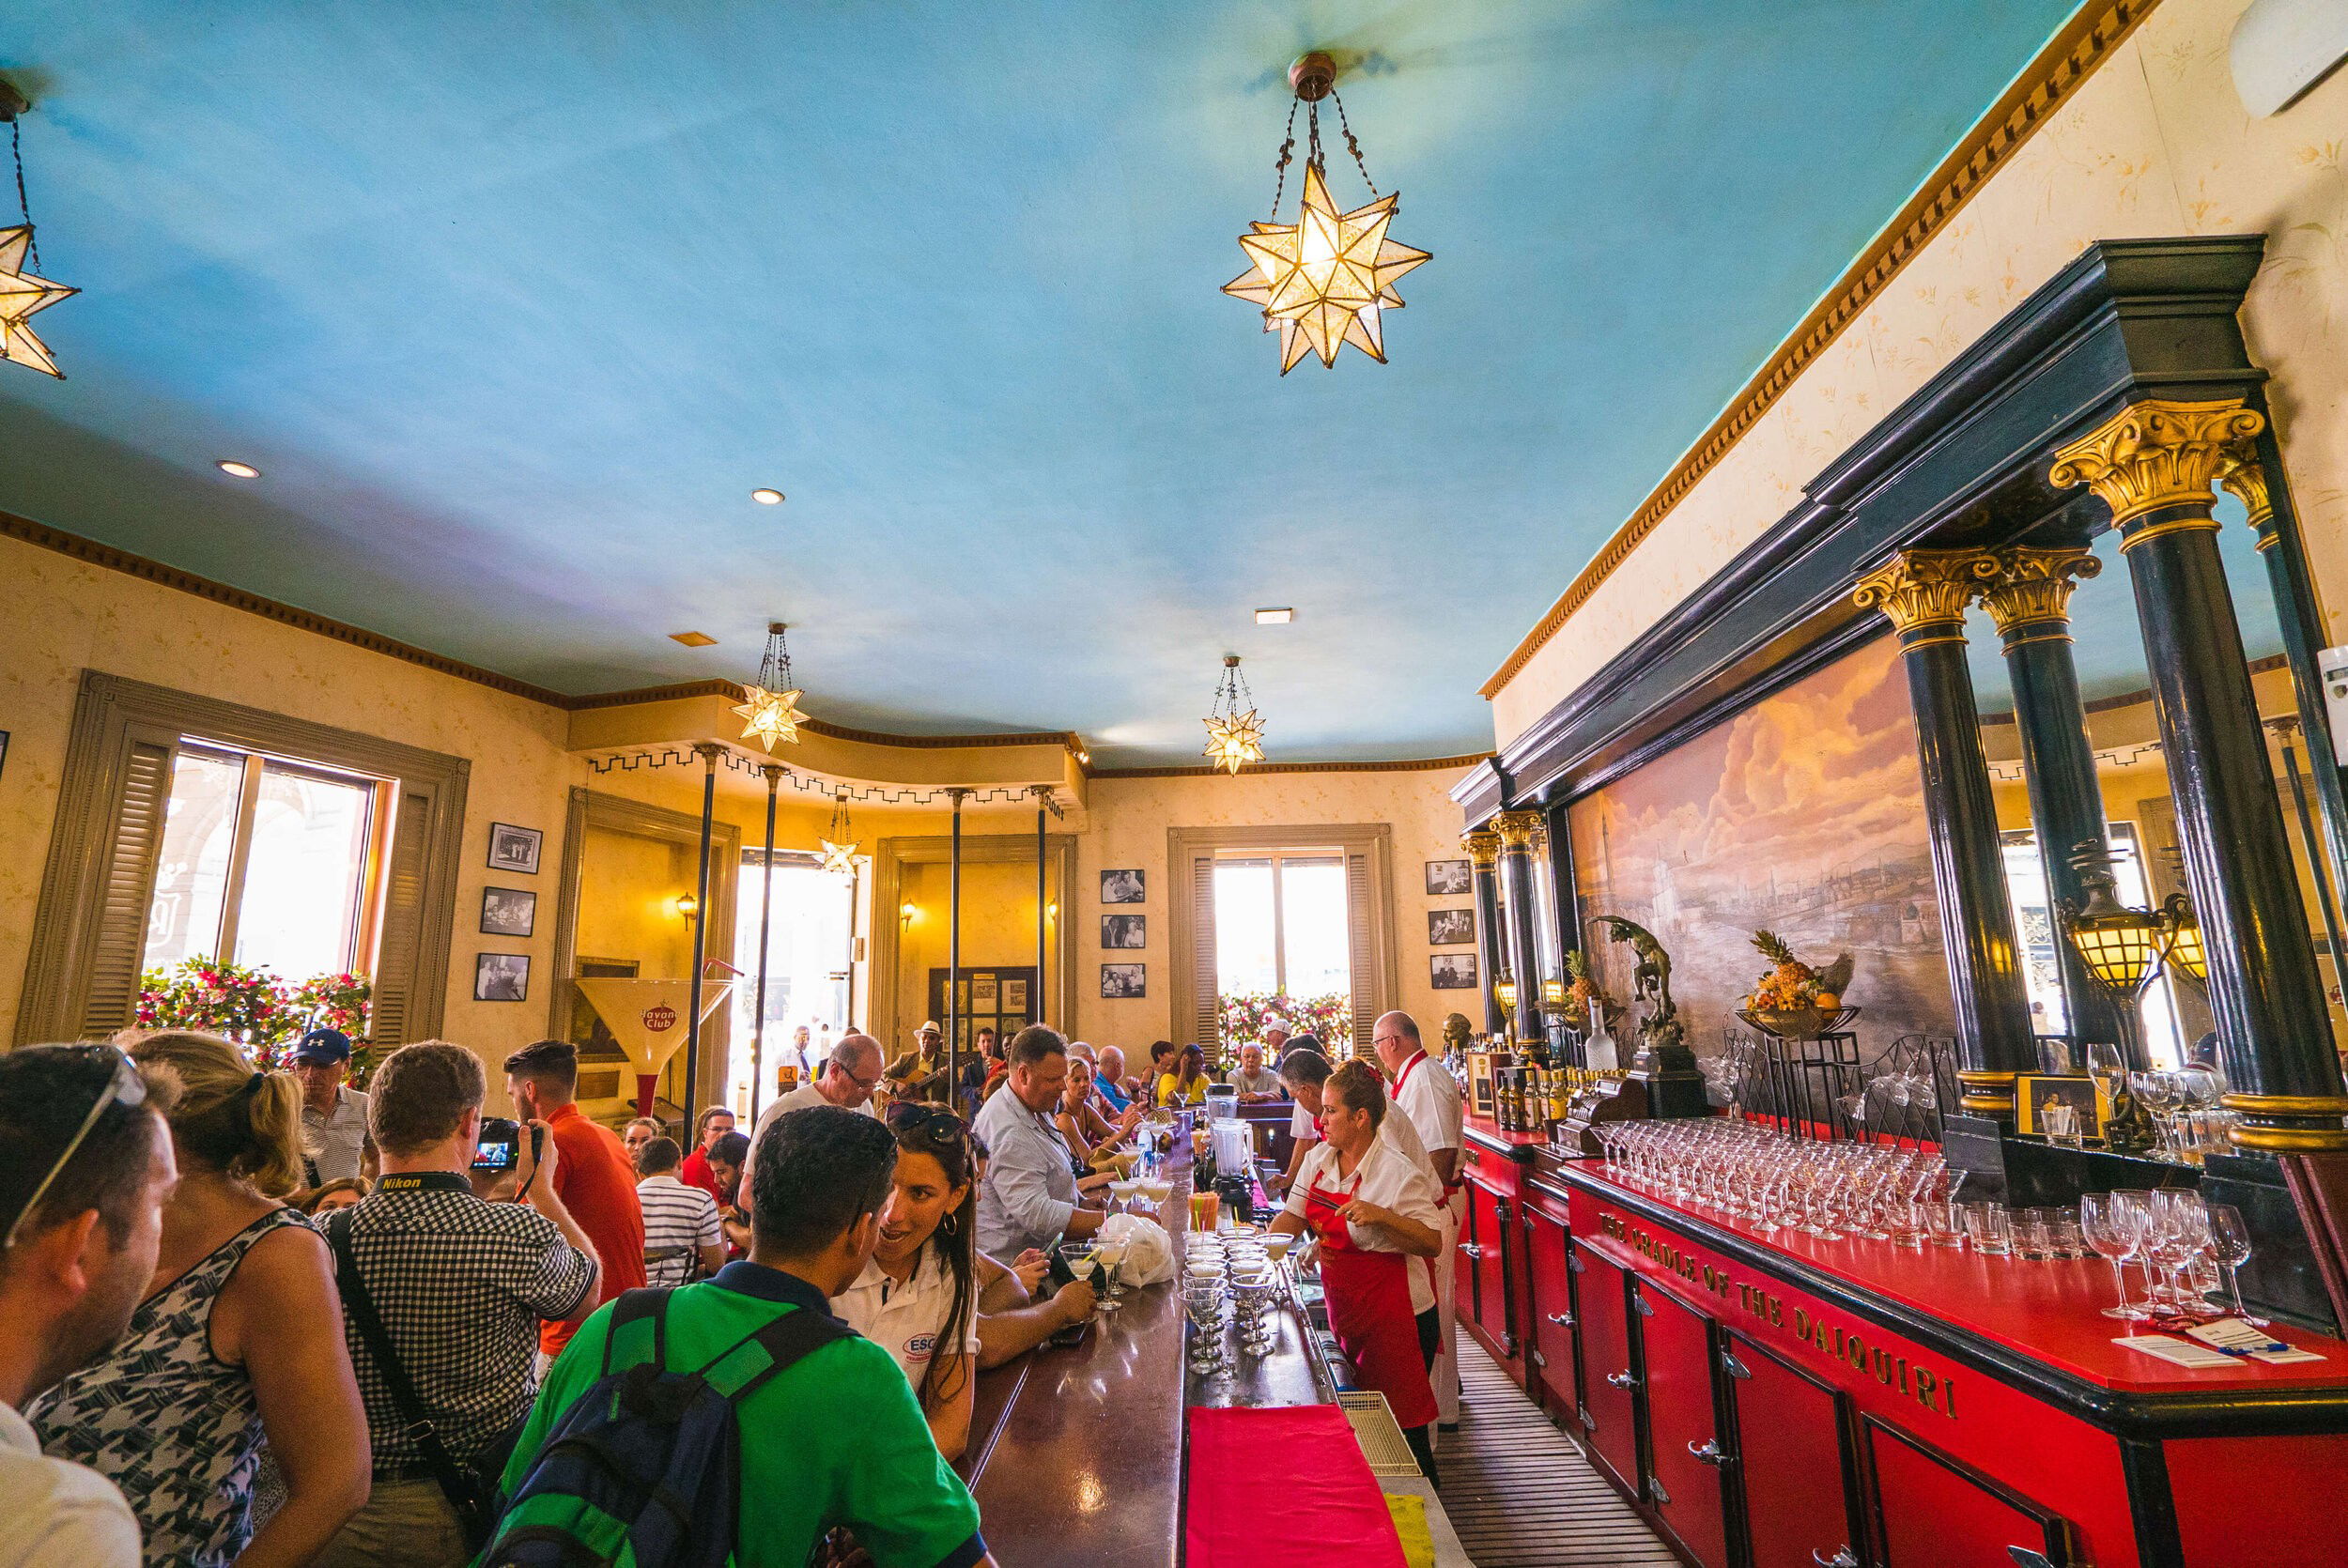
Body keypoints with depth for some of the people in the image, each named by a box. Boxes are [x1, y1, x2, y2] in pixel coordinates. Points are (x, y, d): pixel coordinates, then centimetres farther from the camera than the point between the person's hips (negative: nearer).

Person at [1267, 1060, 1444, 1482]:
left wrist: (1381, 1216, -31)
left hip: (1395, 1316, -7)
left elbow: (1433, 1243, -19)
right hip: (1344, 1311, 7)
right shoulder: (1319, 1159, 1)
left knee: (1401, 1427, 4)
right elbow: (1292, 1217, 7)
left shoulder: (1398, 1172, -18)